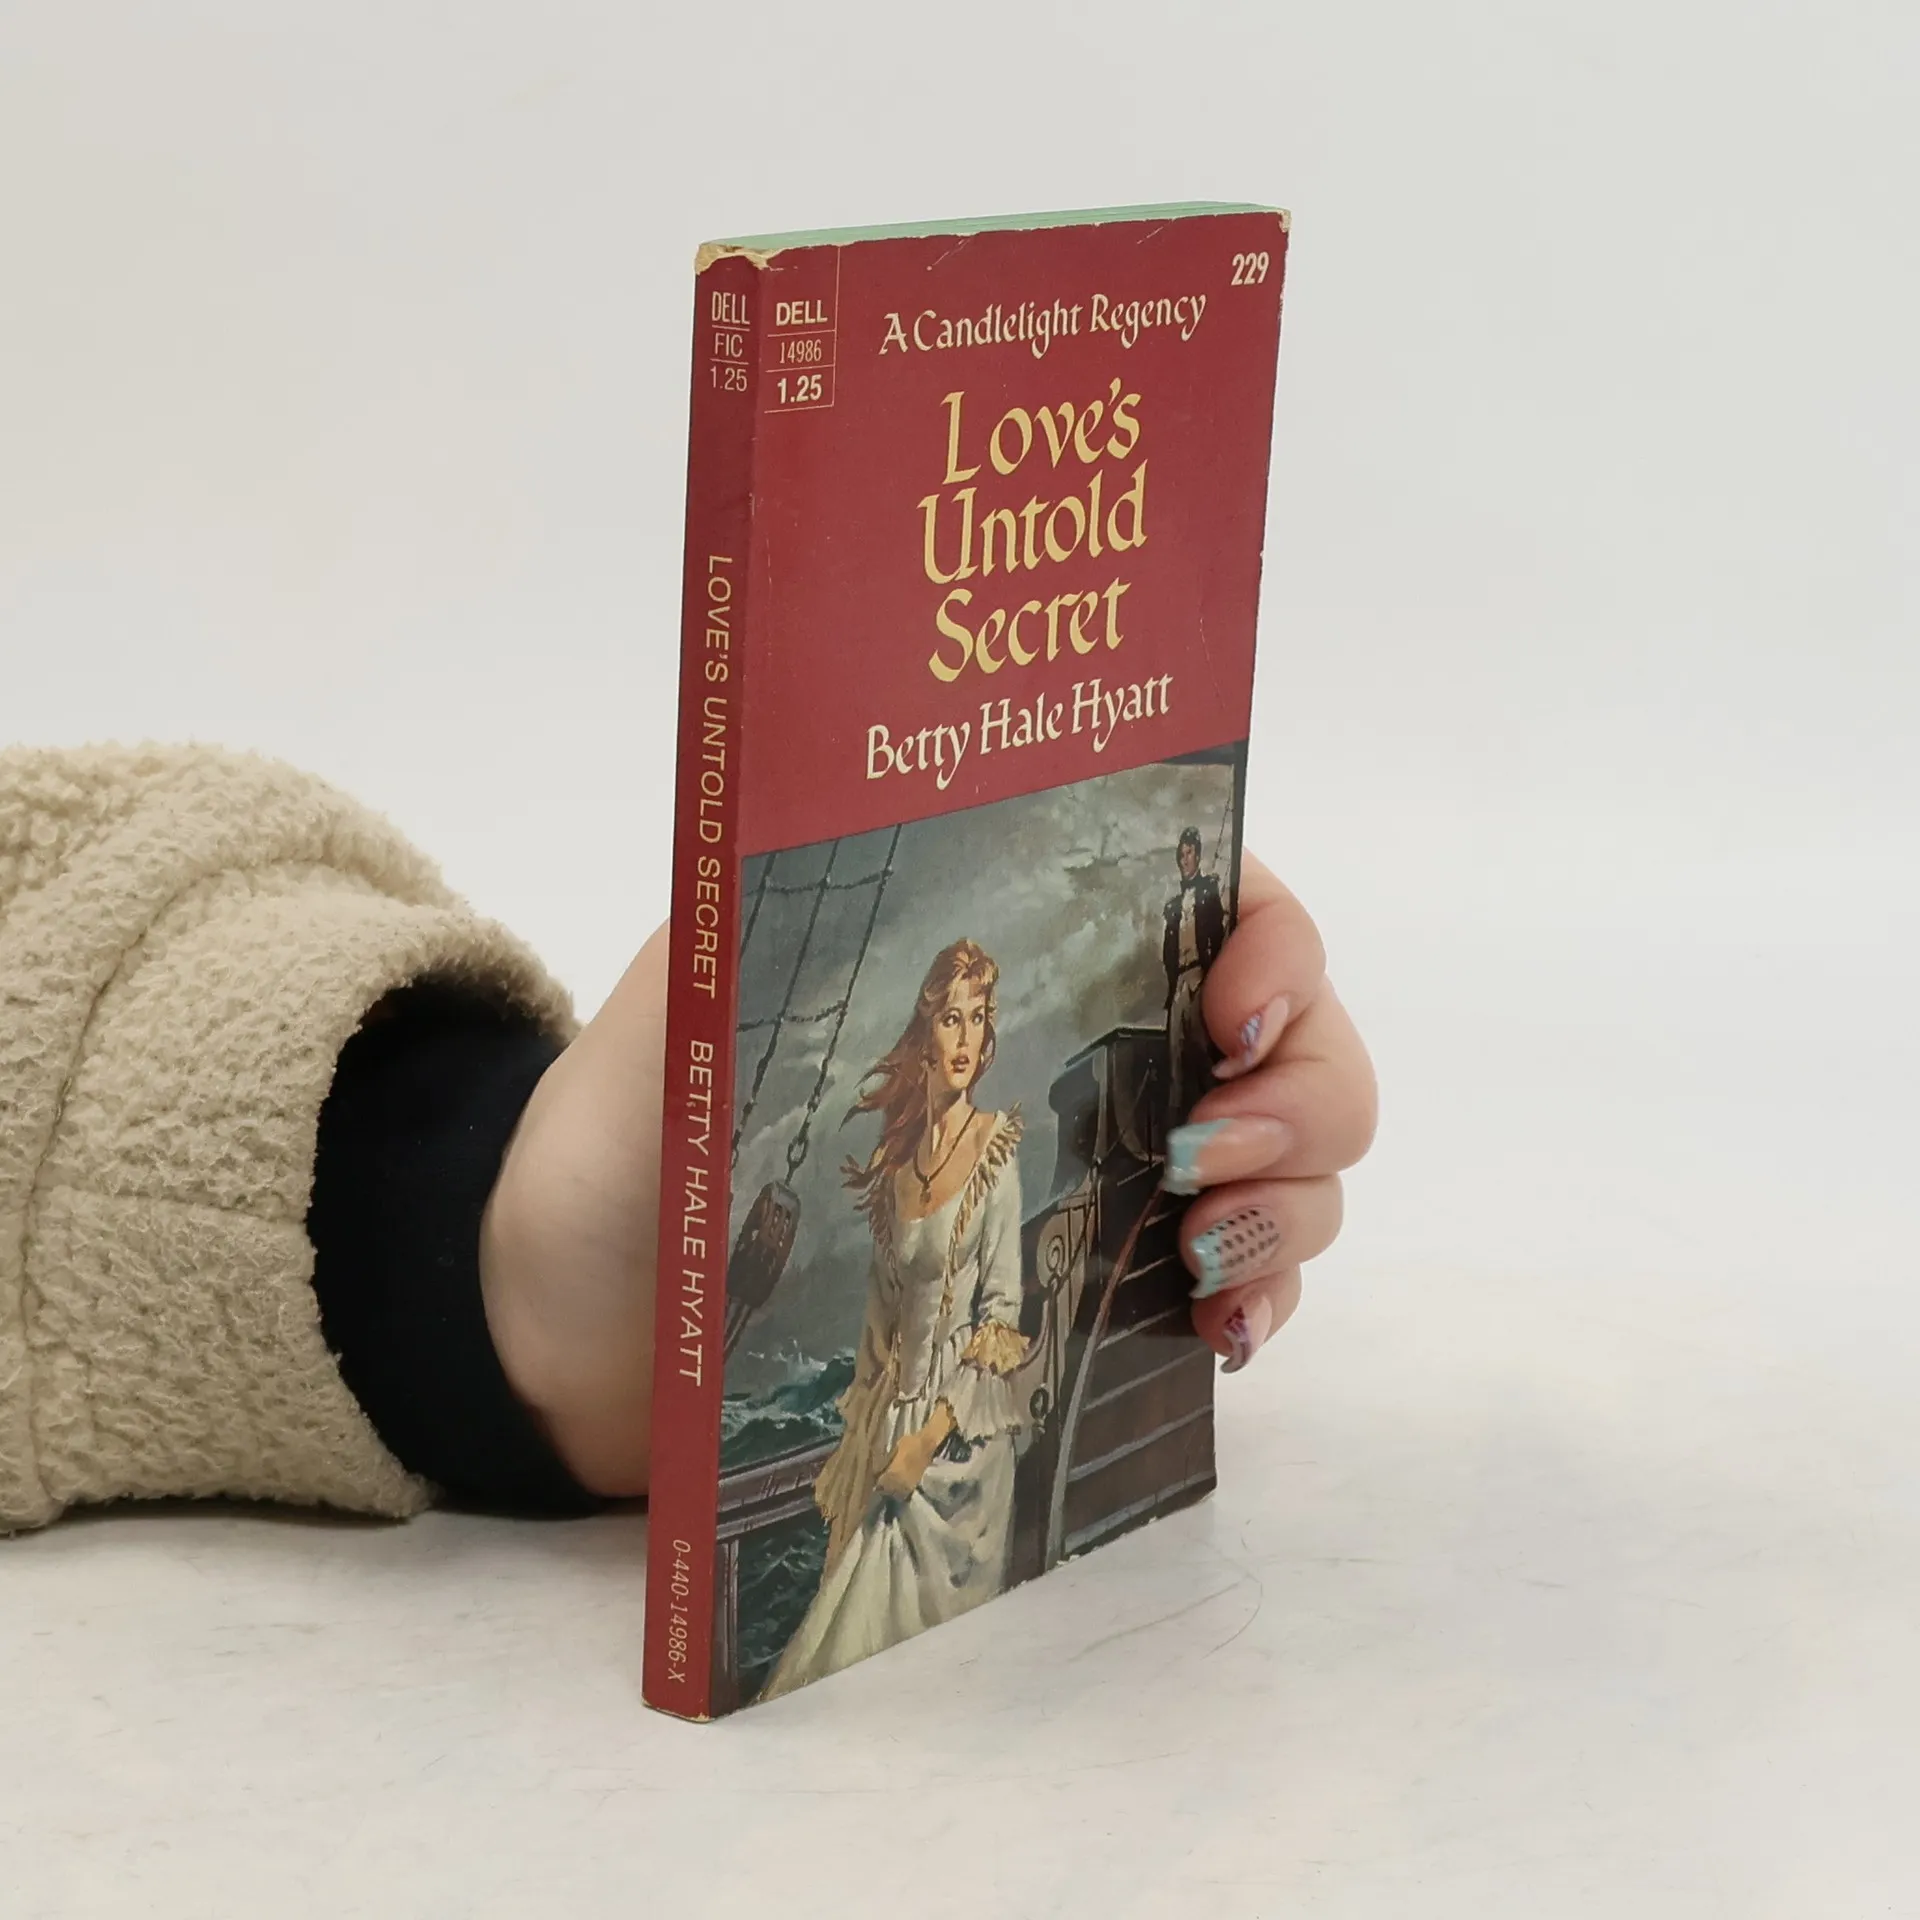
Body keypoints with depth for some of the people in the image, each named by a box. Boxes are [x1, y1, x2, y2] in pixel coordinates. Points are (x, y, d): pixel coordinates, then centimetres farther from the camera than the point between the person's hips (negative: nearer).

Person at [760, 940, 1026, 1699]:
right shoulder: (895, 1157, 8)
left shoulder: (996, 1150, -9)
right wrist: (865, 1425, 10)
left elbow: (1002, 1309, -11)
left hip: (962, 1431, -5)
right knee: (866, 1591, 6)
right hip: (892, 1409, 5)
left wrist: (935, 1426, -15)